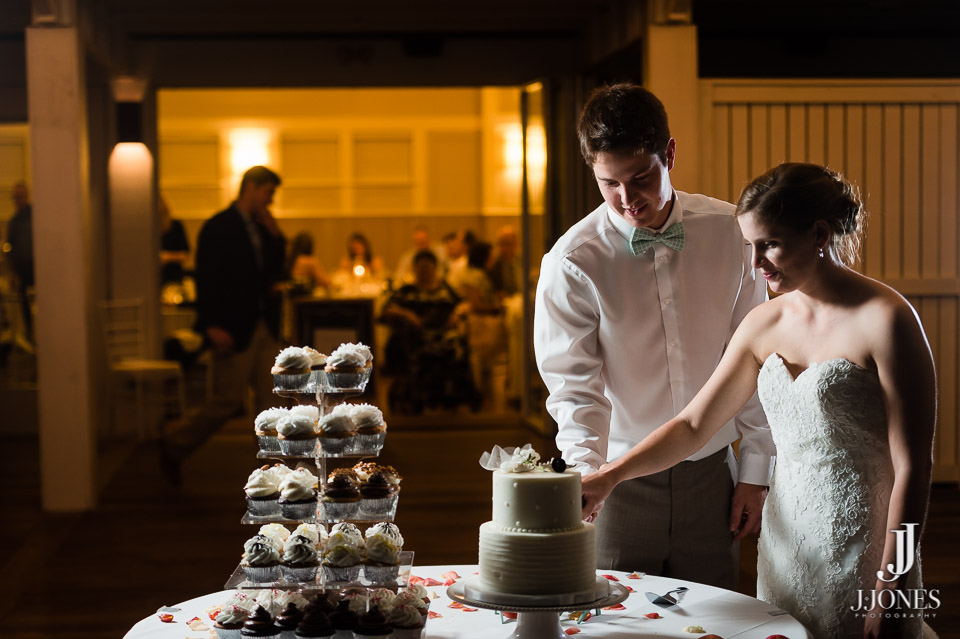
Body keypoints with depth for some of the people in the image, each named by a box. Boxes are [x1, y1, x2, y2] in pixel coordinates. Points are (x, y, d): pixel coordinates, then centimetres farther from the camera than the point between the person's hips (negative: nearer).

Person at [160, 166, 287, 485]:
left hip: (264, 327, 7)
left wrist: (274, 234, 2)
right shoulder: (218, 227, -9)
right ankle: (174, 448, 18)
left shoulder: (262, 228, 13)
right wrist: (212, 326, -21)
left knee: (272, 398, 3)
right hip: (234, 330, -7)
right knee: (228, 402, -2)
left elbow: (275, 270, 16)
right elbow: (206, 279, -14)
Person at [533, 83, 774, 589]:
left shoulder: (729, 233, -3)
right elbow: (574, 387, -12)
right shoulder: (572, 263, -10)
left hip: (711, 475, 2)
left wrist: (755, 471, 4)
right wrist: (586, 476, -29)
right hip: (622, 482, -2)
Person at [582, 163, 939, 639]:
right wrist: (609, 475, -3)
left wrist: (891, 595, -14)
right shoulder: (764, 324, 6)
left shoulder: (884, 320, -13)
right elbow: (692, 424, 10)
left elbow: (912, 468, -13)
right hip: (785, 544, 6)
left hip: (862, 554, -5)